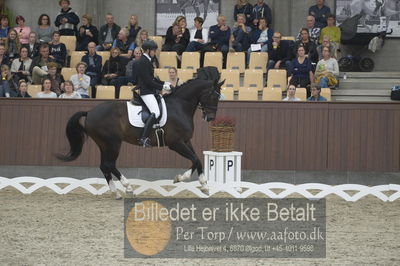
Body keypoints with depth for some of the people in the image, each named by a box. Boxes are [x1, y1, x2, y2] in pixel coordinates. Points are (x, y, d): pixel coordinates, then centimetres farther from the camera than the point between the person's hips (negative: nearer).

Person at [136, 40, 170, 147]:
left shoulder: (146, 60, 16)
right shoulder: (143, 62, -16)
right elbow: (148, 81, -19)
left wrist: (164, 83, 12)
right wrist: (162, 87, -13)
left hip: (149, 90, 11)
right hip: (146, 91, -11)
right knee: (155, 113, -22)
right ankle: (144, 138, -26)